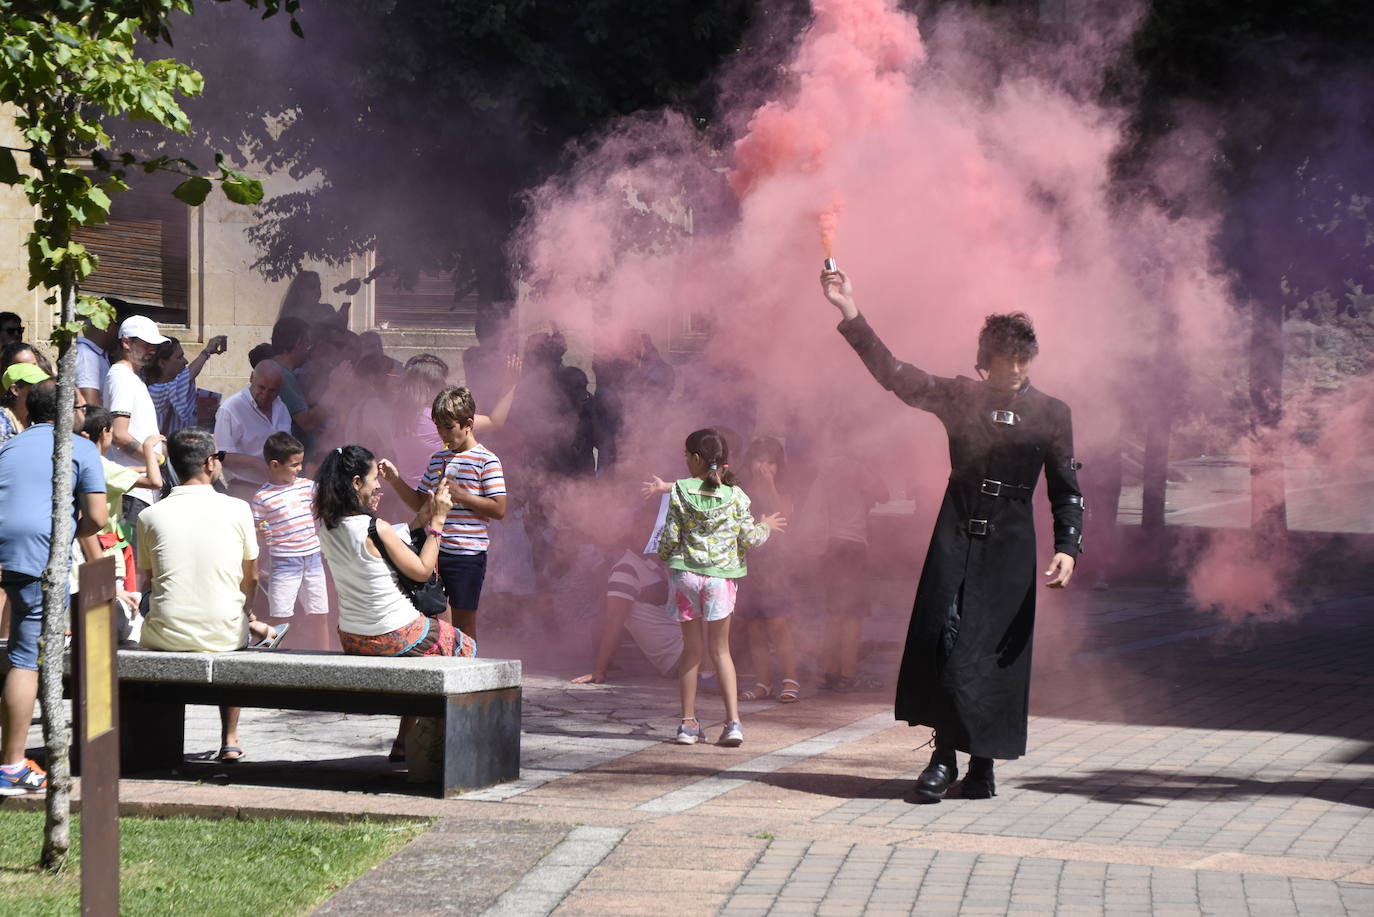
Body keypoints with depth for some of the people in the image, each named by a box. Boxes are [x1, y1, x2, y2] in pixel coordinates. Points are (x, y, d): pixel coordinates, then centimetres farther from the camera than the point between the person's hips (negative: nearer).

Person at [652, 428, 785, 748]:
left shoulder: (681, 492, -5)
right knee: (720, 650, 9)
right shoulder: (734, 495, -3)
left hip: (685, 573, 0)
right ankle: (733, 721, -2)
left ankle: (689, 723, 10)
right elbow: (749, 538, -2)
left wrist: (663, 557, 16)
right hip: (720, 577, 0)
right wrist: (765, 527, 19)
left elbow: (670, 536, -5)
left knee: (691, 648, 10)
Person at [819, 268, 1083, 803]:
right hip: (956, 534, 1)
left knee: (994, 653, -2)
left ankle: (982, 764, 6)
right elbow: (894, 375, 3)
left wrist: (1067, 548, -6)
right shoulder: (960, 397, 8)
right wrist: (850, 315, -4)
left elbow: (1066, 492, 7)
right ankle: (944, 757, -6)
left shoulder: (1051, 415, 6)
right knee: (941, 639, -10)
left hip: (1010, 543, -1)